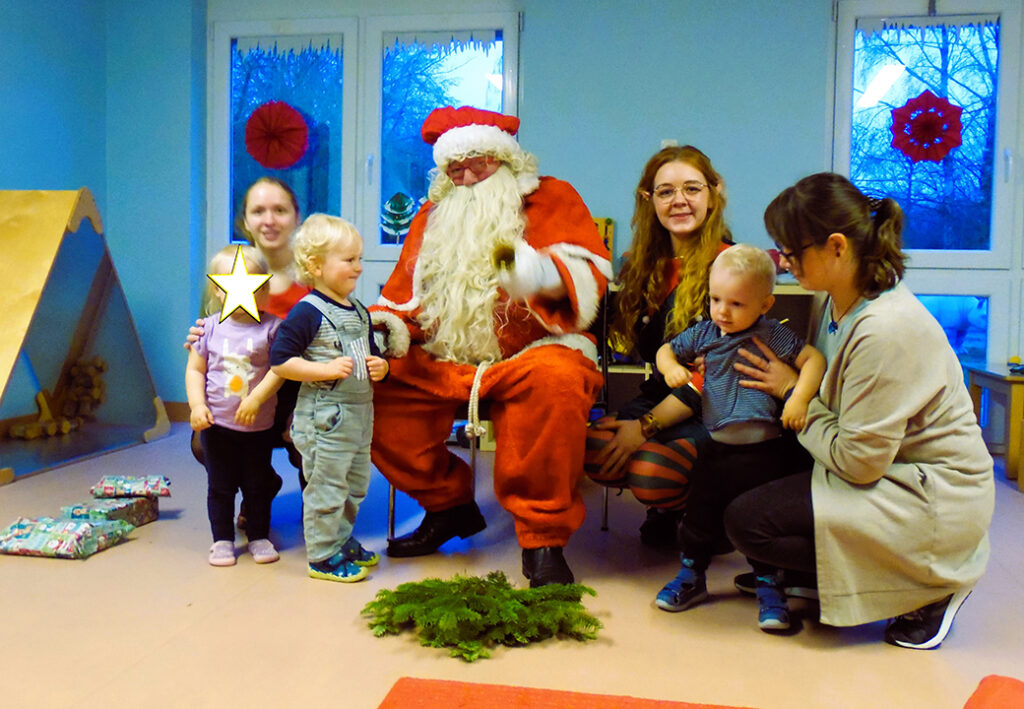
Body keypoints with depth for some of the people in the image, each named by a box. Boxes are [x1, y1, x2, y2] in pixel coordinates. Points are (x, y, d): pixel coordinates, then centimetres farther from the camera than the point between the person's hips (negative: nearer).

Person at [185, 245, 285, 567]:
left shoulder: (271, 327, -7)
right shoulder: (210, 328, -1)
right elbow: (195, 369, 3)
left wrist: (256, 398, -22)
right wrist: (197, 404, -9)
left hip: (258, 424, -1)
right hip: (216, 423, 1)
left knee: (257, 485, 12)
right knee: (220, 486, 11)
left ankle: (259, 537, 27)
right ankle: (222, 540, 24)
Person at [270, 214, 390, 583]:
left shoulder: (359, 311, 12)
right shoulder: (307, 313, -14)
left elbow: (371, 352, 25)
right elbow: (279, 361, -18)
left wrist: (380, 365, 2)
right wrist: (327, 369, -24)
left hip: (360, 412, 8)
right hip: (325, 417, -8)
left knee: (356, 485, 18)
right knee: (326, 488, -1)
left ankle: (342, 540, 36)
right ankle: (322, 556, 13)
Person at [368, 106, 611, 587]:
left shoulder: (551, 199, 8)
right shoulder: (434, 215, 21)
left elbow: (590, 276, -6)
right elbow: (405, 291, 25)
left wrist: (538, 271, -29)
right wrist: (390, 325, 1)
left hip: (529, 353, -4)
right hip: (444, 362, 5)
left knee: (555, 381, -39)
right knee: (374, 386, -19)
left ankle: (543, 536, -23)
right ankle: (448, 505, 4)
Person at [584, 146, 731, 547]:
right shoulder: (651, 264, 10)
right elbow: (641, 345, 16)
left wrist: (646, 425, -19)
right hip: (663, 394, 6)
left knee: (650, 469, -31)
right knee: (594, 451, -22)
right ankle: (670, 508, 9)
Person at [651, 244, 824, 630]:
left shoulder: (772, 336, -7)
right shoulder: (704, 333, 6)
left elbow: (814, 359, -10)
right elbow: (667, 349, 17)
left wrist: (799, 398, -23)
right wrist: (671, 367, -6)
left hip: (766, 449, -4)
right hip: (721, 447, 4)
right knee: (701, 506, 11)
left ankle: (769, 586, 19)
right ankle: (692, 575, 30)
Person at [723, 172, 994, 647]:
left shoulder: (885, 329, -27)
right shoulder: (839, 303, 1)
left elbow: (857, 461, -23)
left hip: (933, 501, -10)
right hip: (894, 472, 10)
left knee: (747, 522, -16)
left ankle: (929, 588, -4)